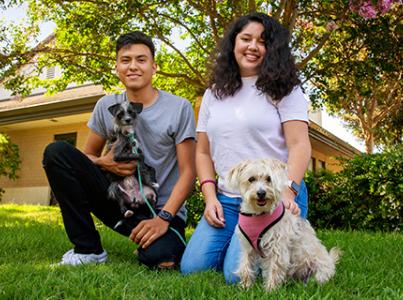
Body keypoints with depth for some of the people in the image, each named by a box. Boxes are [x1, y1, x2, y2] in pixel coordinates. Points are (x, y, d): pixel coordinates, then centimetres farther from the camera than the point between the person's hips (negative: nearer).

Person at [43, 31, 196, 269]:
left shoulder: (179, 108, -8)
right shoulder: (107, 106, 3)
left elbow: (188, 172, -9)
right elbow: (87, 156, 11)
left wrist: (164, 218, -21)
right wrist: (104, 163, -14)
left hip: (162, 208, -3)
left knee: (160, 258, -37)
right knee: (56, 151, -12)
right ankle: (89, 249, -7)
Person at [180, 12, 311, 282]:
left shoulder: (284, 89, 1)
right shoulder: (214, 94, 14)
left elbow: (299, 145, -8)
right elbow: (203, 152, 14)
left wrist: (288, 191, -24)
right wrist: (210, 197, 1)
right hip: (227, 200, 5)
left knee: (238, 274, -19)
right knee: (191, 267, -7)